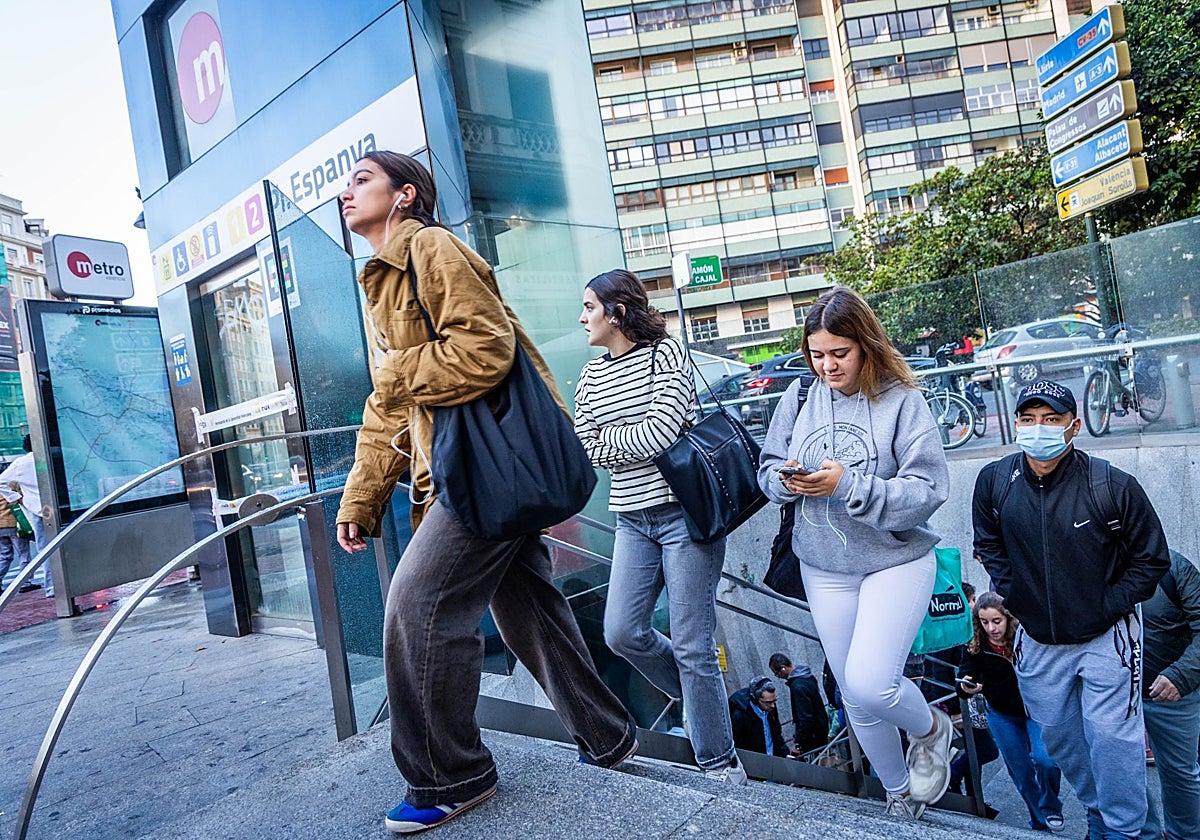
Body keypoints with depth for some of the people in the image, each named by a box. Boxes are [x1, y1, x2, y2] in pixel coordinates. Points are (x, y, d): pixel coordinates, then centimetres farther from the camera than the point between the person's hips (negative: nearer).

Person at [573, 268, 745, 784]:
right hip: (632, 520, 6)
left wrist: (609, 435, -3)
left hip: (686, 513, -6)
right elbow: (584, 449, 3)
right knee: (622, 633, 4)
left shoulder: (665, 353, -7)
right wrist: (640, 437, -10)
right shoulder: (591, 376, 11)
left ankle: (720, 764, 18)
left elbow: (660, 432, -18)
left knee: (692, 645, -1)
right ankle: (696, 695, 32)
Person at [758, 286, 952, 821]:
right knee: (855, 699, 14)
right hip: (824, 568, 4)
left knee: (870, 684, -17)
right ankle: (900, 793, 41)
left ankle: (931, 729, 20)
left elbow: (927, 491, -17)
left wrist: (849, 485, -27)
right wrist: (787, 479, -17)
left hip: (896, 560, -4)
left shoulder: (901, 400, -13)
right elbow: (767, 471, 5)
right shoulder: (799, 398, -1)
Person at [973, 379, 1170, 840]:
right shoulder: (994, 481, -8)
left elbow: (1151, 559, -5)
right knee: (1056, 733, 16)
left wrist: (1106, 608, -11)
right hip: (1037, 639, 4)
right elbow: (988, 545, 10)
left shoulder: (1113, 486, -17)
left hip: (1105, 636, -4)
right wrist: (1012, 594, 1)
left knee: (1111, 734, -1)